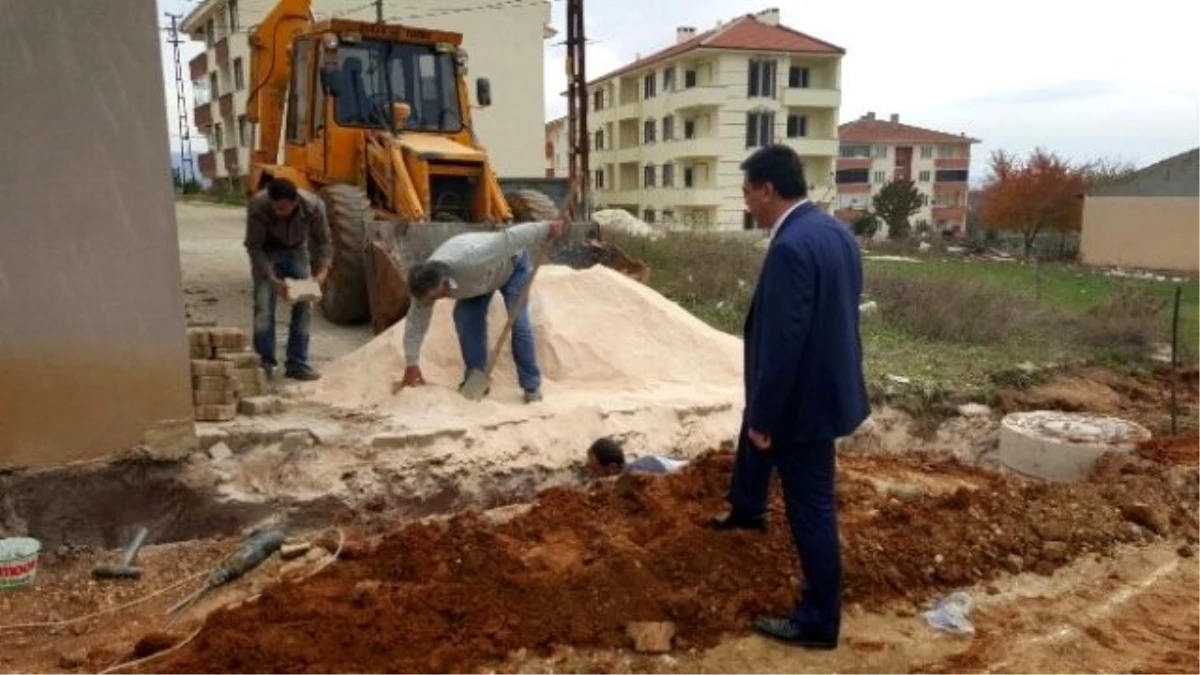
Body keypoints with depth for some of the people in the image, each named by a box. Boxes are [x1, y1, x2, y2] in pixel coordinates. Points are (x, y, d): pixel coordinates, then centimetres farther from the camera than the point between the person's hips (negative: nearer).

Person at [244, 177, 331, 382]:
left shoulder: (314, 205, -31)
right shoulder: (258, 206, -35)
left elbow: (324, 241, -16)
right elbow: (254, 247, -24)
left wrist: (323, 270, -31)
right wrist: (272, 279, -34)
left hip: (296, 251, 2)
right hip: (267, 252, -2)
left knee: (304, 307, -2)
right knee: (264, 308, -10)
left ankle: (297, 364, 7)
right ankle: (265, 363, 4)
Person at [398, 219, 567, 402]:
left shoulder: (472, 261, -46)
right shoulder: (426, 283, -25)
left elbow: (509, 238, -42)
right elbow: (416, 322, -17)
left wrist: (546, 229, -36)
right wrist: (411, 365, -16)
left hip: (512, 265, -5)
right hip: (482, 276, 5)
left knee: (518, 322, -14)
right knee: (464, 319, -11)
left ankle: (532, 386, -5)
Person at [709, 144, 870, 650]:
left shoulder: (791, 246, -27)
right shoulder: (834, 231, 5)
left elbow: (782, 344, -27)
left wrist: (763, 417, -17)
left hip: (805, 397, -10)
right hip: (828, 381, 10)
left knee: (810, 507, 3)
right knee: (750, 439, 33)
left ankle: (819, 620, 20)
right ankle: (745, 511, 60)